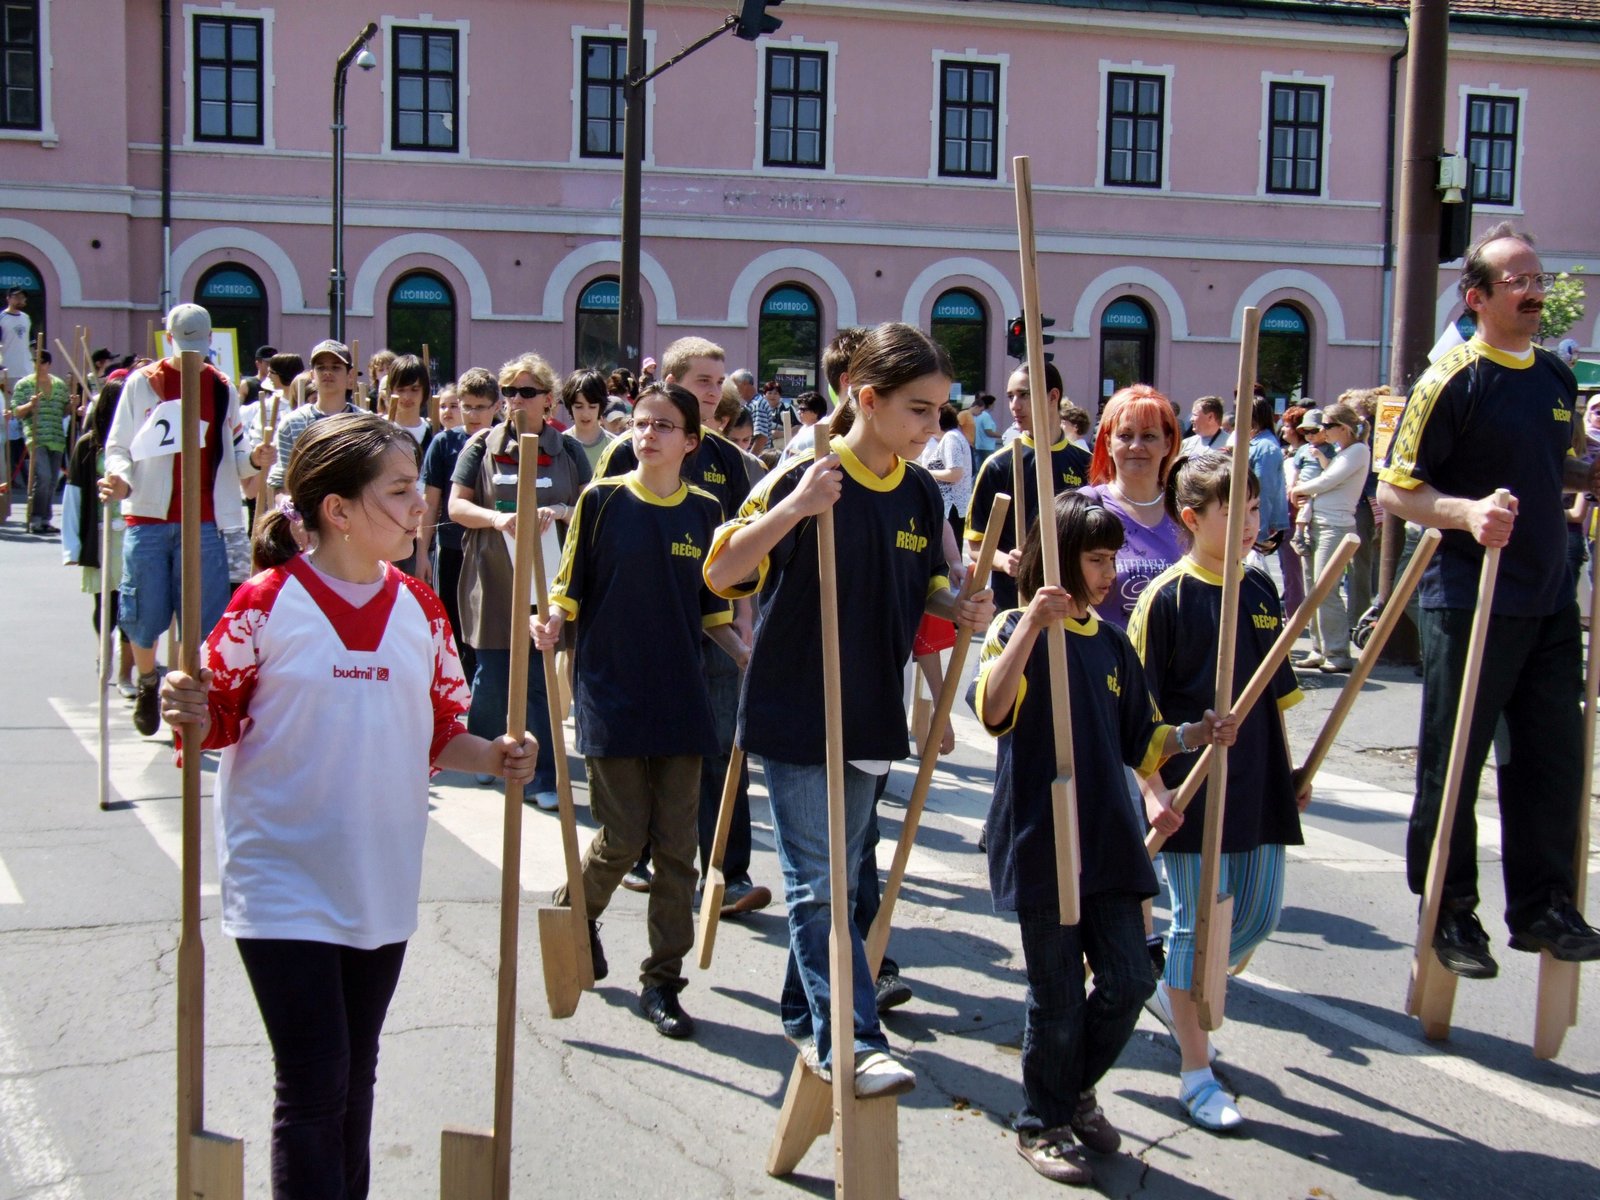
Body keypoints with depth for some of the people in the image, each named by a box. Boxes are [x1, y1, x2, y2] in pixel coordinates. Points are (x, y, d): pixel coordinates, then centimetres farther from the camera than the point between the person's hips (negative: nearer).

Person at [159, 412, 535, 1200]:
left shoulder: (418, 610, 3)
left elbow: (438, 733, 9)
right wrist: (188, 716, -27)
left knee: (355, 1079, 17)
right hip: (285, 887, -5)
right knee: (314, 1086, -7)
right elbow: (218, 720, -5)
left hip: (379, 886, 5)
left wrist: (494, 758, -9)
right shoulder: (268, 604, -11)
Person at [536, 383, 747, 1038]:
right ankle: (574, 914, 30)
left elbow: (713, 609, 12)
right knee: (623, 837, -1)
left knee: (677, 843, 3)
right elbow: (570, 589, 1)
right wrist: (551, 625, -18)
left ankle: (662, 981, 13)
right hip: (612, 693, -2)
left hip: (680, 698, 3)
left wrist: (749, 657, 0)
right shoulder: (602, 500, -1)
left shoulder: (704, 511, 6)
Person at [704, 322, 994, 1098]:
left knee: (837, 879, 16)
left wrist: (961, 609, -5)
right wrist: (791, 508, -32)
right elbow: (720, 576, -18)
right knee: (818, 885, -6)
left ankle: (806, 1016, 31)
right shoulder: (804, 478, -14)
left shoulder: (919, 494, 3)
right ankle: (849, 1041, -5)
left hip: (870, 715, 6)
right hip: (793, 713, -6)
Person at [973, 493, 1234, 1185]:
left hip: (1108, 839, 5)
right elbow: (993, 711, -24)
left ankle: (1075, 1091, 30)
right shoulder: (1018, 630, -5)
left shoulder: (1112, 645, 12)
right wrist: (1033, 624, -31)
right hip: (1039, 840, -5)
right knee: (1057, 994, 3)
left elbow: (1140, 741, 18)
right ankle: (1043, 1124, 23)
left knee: (1128, 982, 5)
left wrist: (1197, 734, 2)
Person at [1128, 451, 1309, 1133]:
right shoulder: (1167, 597, -11)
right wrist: (1154, 790, -16)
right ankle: (1196, 1072, 13)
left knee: (1260, 915, 13)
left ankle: (1173, 993, 38)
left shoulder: (1260, 590, 7)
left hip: (1256, 782, 6)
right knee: (1197, 920, 1)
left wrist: (1290, 770, 17)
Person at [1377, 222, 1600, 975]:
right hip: (1469, 602, -7)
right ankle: (1448, 913, 15)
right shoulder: (1452, 381, -9)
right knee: (1452, 766, 3)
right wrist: (1467, 512, -27)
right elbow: (1393, 491, -11)